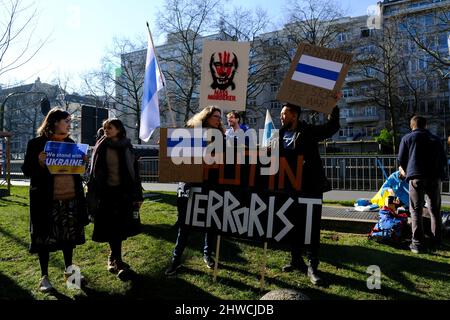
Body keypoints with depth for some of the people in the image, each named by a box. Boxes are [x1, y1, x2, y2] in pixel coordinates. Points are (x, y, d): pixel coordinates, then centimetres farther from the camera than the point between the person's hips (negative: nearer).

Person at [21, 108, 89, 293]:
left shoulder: (70, 143, 11)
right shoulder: (36, 143, -4)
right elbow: (27, 170, -4)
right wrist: (40, 162, -23)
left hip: (71, 198, 5)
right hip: (47, 200, -5)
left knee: (69, 235, 14)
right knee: (45, 237, 5)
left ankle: (68, 271, 30)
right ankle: (44, 276, 20)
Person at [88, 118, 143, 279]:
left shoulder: (127, 147, 2)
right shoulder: (100, 147, 3)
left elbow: (135, 171, 2)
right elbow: (94, 171, 6)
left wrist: (138, 195, -2)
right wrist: (92, 193, 1)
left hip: (123, 192, 0)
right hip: (106, 192, 0)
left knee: (119, 227, 3)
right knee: (111, 227, 1)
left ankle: (113, 258, 21)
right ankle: (118, 261, 9)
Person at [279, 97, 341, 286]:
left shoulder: (309, 131, -1)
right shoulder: (280, 135, 10)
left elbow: (332, 127, -1)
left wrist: (333, 105, -9)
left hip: (311, 185, -4)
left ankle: (312, 266, 9)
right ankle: (296, 260, 28)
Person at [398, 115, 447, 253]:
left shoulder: (407, 138, 6)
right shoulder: (436, 139, 16)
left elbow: (401, 160, 6)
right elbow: (444, 160, 18)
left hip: (417, 177, -3)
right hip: (435, 177, 3)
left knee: (416, 211, 1)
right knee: (435, 210, 13)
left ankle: (417, 244, -1)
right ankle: (436, 242, 17)